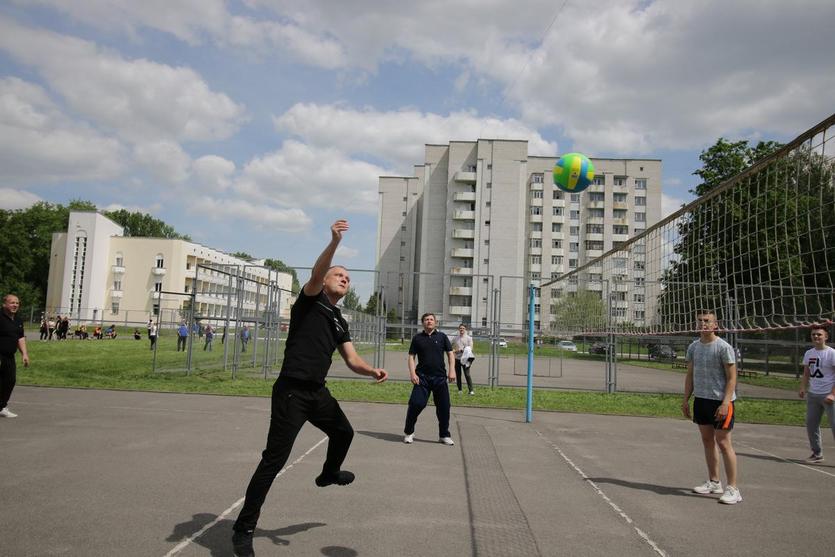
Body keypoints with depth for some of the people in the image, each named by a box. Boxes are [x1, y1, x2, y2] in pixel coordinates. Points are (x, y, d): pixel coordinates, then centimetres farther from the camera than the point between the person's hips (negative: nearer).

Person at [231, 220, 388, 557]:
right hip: (291, 391, -8)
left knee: (344, 432, 26)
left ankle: (329, 474, 56)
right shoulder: (310, 300, 0)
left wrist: (372, 371, -12)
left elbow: (351, 359, 9)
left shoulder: (340, 323, 18)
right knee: (274, 459, -9)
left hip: (317, 392, 8)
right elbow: (315, 275, -22)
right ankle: (243, 529, 3)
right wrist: (335, 242, -34)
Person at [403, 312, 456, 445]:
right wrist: (412, 373, -7)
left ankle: (444, 435, 19)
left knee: (444, 406, 2)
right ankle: (409, 432, 10)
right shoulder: (417, 338, 6)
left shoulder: (442, 337, 8)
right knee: (416, 404, -10)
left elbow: (450, 354, 8)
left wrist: (452, 370, -4)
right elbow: (411, 357, 5)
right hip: (422, 377, -1)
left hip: (440, 377, 1)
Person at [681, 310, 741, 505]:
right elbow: (690, 375, 14)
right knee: (707, 440, 13)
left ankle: (733, 489, 2)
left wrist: (725, 403, -19)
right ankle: (714, 482, 25)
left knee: (723, 443, -5)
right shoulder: (693, 347, 8)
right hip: (700, 399, 7)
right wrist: (685, 399, 10)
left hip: (720, 401, -7)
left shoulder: (723, 347, -11)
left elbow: (731, 378, -12)